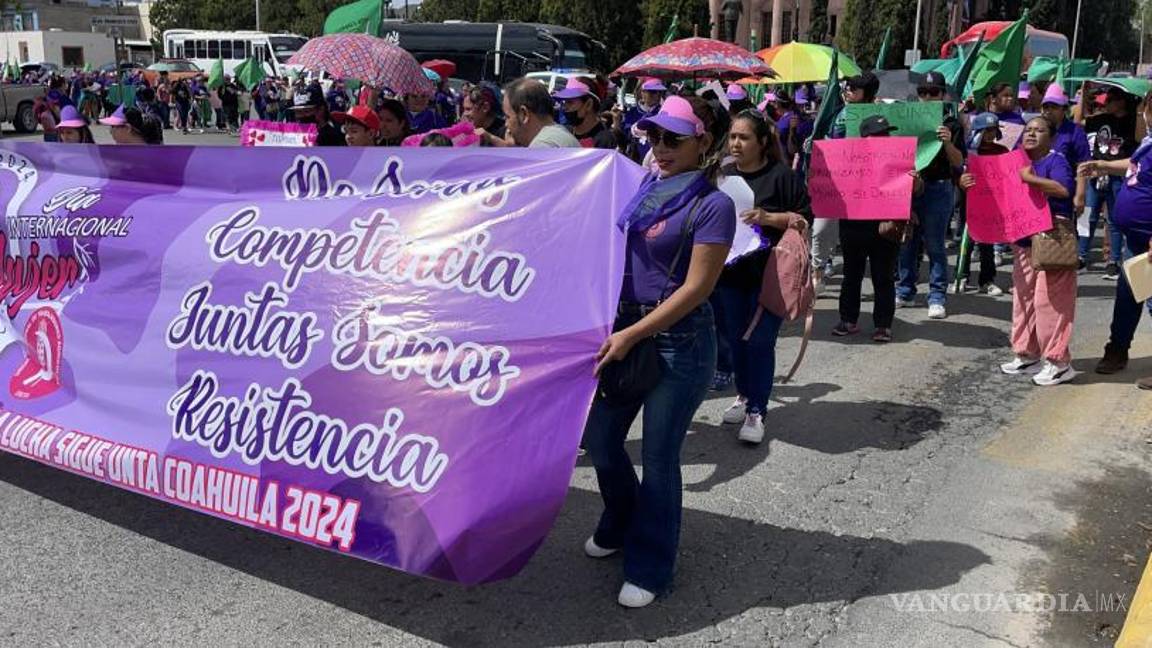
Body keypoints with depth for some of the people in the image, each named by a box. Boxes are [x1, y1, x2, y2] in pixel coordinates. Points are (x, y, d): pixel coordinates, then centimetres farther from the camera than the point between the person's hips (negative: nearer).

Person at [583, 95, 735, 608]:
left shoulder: (712, 205, -12)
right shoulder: (641, 188, 8)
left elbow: (696, 288, -17)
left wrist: (631, 336, -20)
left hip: (678, 341, -7)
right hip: (624, 332, 7)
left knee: (658, 456, 4)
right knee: (599, 439, 15)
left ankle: (650, 569, 24)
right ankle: (620, 526, 43)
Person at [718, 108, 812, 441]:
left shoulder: (782, 175, -7)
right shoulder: (723, 174, 8)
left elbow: (805, 218, -7)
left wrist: (767, 218, -19)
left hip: (769, 275, -5)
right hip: (729, 272, 5)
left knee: (760, 342, -2)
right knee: (734, 338, 13)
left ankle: (756, 410, 8)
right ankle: (744, 395, 32)